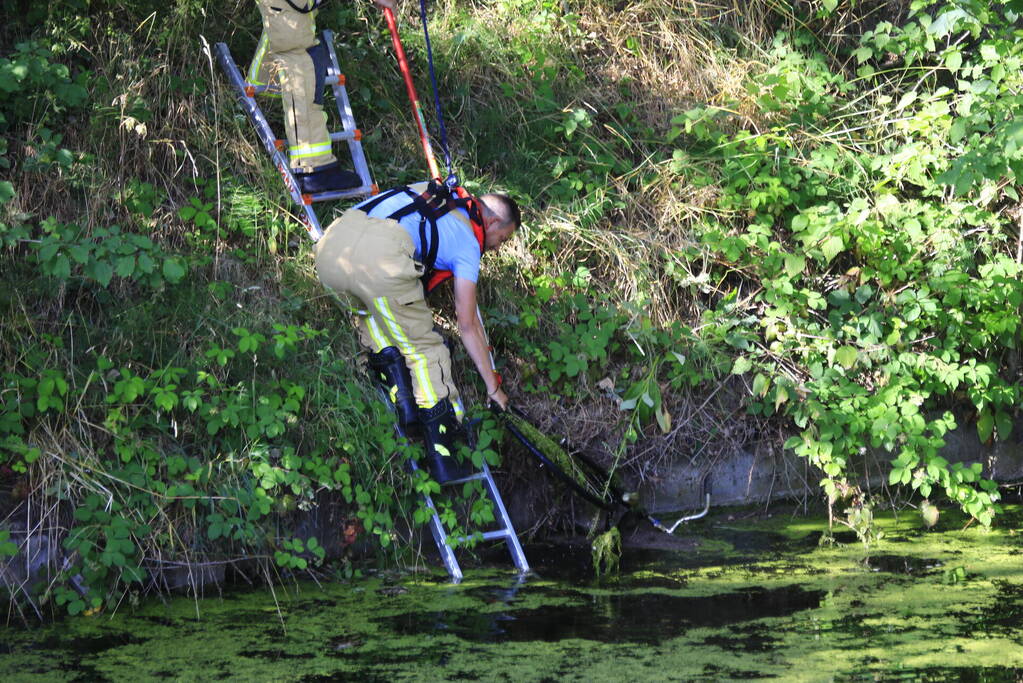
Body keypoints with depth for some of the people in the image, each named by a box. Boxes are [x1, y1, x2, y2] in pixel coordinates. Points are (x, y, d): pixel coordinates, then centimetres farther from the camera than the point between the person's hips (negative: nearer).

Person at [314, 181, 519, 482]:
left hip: (330, 246, 6)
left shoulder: (430, 192, 37)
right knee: (424, 348, 8)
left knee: (373, 311, 32)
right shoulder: (468, 242, 20)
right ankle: (441, 460, 4)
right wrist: (493, 387, 26)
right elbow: (467, 325, 19)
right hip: (380, 257, -6)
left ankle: (403, 404, 17)